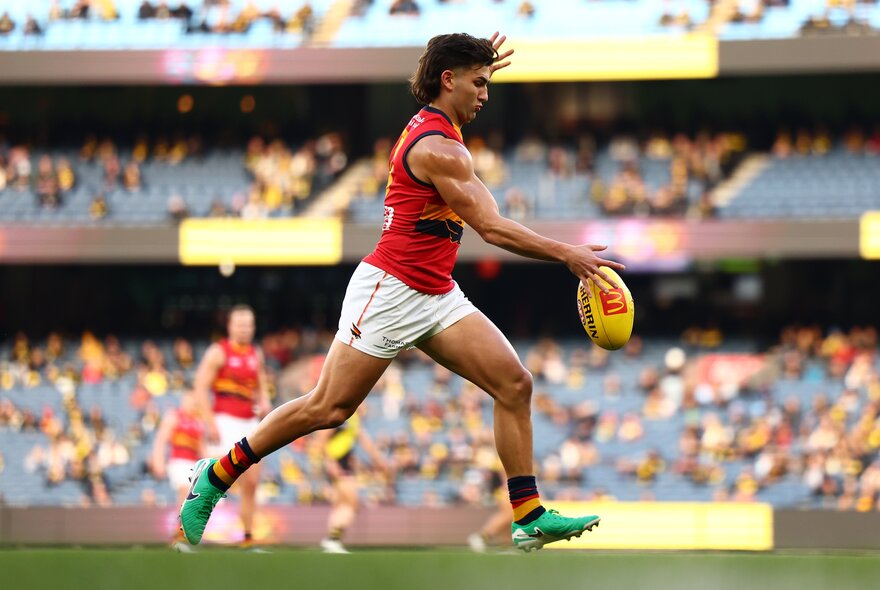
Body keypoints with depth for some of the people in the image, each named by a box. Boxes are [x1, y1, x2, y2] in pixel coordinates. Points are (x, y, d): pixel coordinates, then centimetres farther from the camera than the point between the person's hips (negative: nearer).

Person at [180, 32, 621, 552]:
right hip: (391, 289, -10)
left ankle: (529, 518, -4)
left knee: (515, 385, -4)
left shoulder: (431, 126, 12)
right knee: (327, 409, -4)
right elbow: (492, 228, -23)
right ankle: (215, 475, 11)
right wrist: (565, 254, -23)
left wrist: (481, 68, 35)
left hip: (437, 295, 10)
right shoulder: (439, 148, -18)